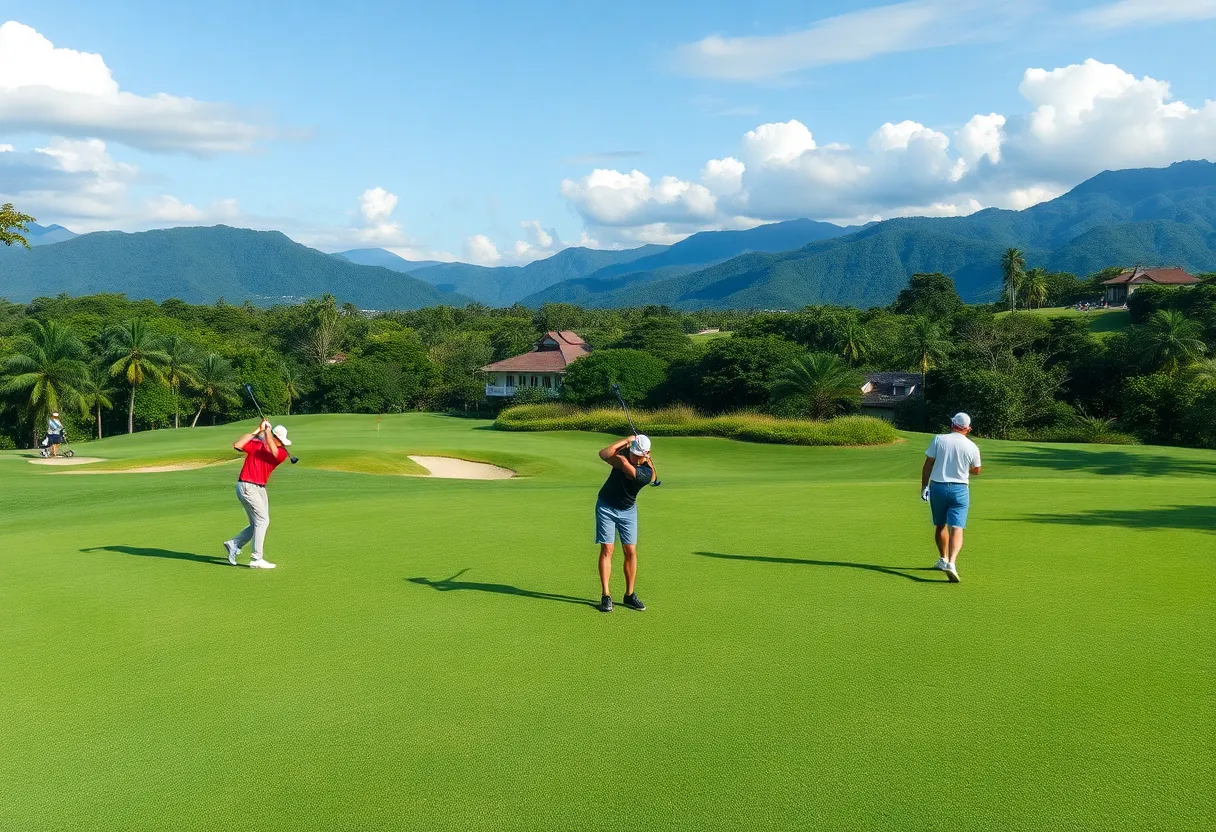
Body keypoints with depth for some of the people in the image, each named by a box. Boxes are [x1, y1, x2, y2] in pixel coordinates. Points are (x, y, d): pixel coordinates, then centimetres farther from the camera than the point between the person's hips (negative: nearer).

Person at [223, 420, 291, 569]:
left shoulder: (282, 453, 3)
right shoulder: (255, 444, -2)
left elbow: (274, 452, -20)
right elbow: (237, 445, -16)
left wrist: (267, 431, -17)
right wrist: (257, 431, -14)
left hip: (260, 488, 6)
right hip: (247, 486, -6)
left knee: (258, 524, 10)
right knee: (262, 520, -11)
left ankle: (234, 544, 27)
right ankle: (257, 559, -8)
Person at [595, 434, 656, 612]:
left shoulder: (648, 472, -23)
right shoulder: (624, 452, -14)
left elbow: (623, 463, -35)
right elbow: (603, 454, -32)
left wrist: (614, 457, -15)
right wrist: (626, 440, -29)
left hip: (628, 510, 0)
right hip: (606, 506, 0)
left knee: (631, 551, -1)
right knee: (606, 549, -6)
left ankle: (630, 594, 12)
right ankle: (606, 596, -5)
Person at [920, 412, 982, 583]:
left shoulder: (939, 440, -5)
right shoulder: (972, 447, -3)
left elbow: (927, 466, -4)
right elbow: (976, 471, 12)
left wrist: (924, 486, 4)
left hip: (938, 487, 1)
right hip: (960, 489, -1)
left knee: (941, 525, 18)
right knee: (956, 528, -7)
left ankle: (943, 559, 30)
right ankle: (951, 562, -25)